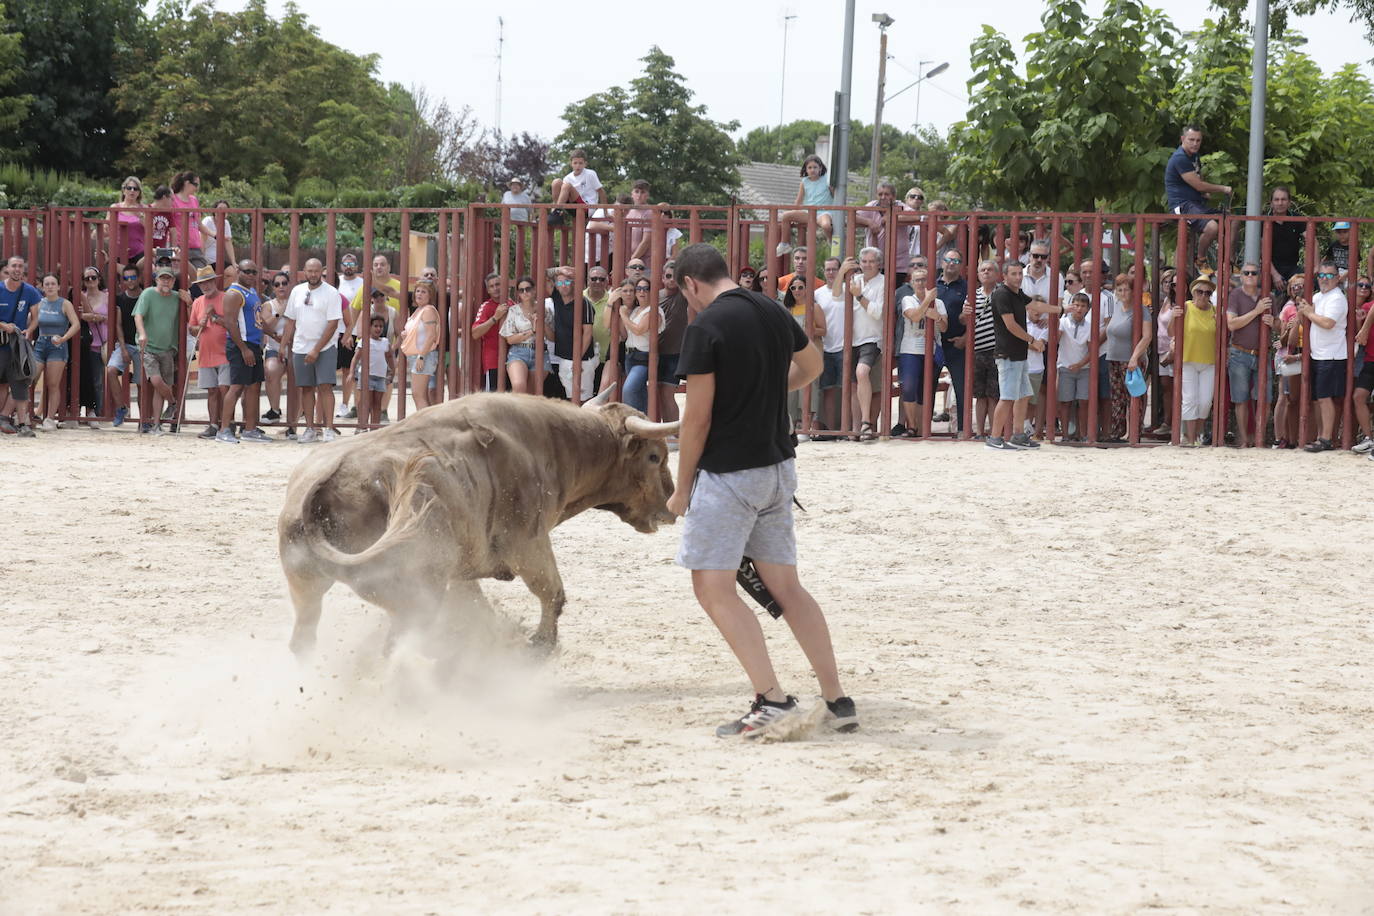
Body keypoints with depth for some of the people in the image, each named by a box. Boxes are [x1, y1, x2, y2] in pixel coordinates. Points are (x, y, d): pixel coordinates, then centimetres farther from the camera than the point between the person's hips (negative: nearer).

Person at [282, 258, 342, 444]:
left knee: (325, 386, -11)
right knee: (306, 388, 6)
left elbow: (333, 324, -12)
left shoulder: (331, 293, -7)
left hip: (325, 348, -5)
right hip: (301, 349, 5)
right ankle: (310, 429, 11)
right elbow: (291, 321, 15)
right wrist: (286, 346, 9)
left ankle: (329, 429, -11)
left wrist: (316, 350, -16)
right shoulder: (297, 291, 9)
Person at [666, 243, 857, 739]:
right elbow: (810, 365, 28)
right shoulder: (774, 313, 8)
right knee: (786, 586, 13)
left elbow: (698, 416, -13)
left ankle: (772, 700, -12)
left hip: (727, 473, -8)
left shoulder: (704, 327, -14)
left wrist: (682, 488, -4)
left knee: (713, 588, -3)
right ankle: (837, 701, 12)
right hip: (779, 466, 8)